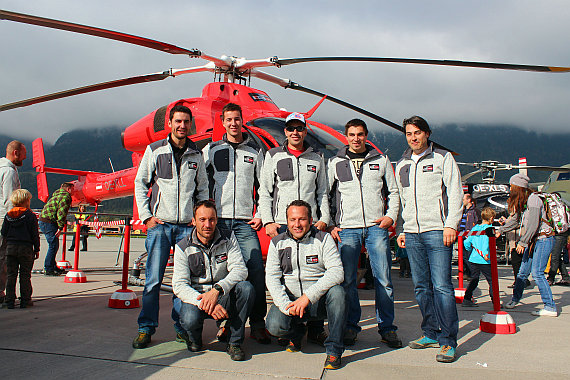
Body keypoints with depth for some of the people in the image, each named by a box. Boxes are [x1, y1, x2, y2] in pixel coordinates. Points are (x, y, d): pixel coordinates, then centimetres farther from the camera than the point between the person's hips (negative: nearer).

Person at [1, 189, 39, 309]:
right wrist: (37, 249, 3)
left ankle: (10, 301, 10)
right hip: (26, 249, -3)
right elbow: (35, 234, -5)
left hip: (10, 248, 3)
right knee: (25, 276, 4)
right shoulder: (30, 216, -6)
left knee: (11, 275, 9)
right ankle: (25, 301, 7)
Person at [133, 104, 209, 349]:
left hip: (187, 225, 2)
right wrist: (146, 216, -1)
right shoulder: (155, 150, 5)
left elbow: (202, 188, 16)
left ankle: (182, 327, 15)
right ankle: (146, 328, 11)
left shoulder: (196, 155, 11)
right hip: (159, 223, -1)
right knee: (153, 278, -1)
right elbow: (140, 183, 8)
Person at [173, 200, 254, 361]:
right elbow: (179, 285, -12)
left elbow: (240, 270, -14)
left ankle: (235, 343, -13)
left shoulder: (228, 239, -2)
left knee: (246, 288, -29)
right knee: (189, 319, -34)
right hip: (196, 297, -1)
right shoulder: (183, 247, -5)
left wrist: (217, 289, -32)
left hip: (224, 298, 1)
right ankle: (195, 339, 6)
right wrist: (204, 303, -29)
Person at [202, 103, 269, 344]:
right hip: (218, 221, 0)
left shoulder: (254, 152, 14)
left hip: (245, 223, 0)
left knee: (256, 272, -9)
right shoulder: (211, 150, 12)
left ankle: (257, 325, 1)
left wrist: (261, 215, 3)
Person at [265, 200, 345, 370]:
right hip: (290, 299, 1)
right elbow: (271, 277, -1)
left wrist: (308, 296, -26)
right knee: (274, 325, -26)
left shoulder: (324, 239, -3)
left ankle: (334, 349, -15)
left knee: (337, 291, -32)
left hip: (318, 300, -1)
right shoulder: (277, 243, 5)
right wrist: (286, 305, -18)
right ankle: (297, 333, 12)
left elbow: (336, 272, -16)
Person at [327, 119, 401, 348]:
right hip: (347, 229, 0)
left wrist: (391, 216, 1)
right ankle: (350, 327, 13)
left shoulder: (381, 160, 13)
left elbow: (393, 192, 17)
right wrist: (330, 224, 3)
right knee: (347, 280, -1)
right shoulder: (335, 163, 11)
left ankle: (387, 328, 12)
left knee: (383, 279, 0)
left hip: (377, 227, 1)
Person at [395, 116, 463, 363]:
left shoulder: (443, 158, 5)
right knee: (421, 286, 7)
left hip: (437, 231, -5)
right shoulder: (401, 164, 19)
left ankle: (448, 341, -2)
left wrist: (451, 224, -10)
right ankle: (431, 333, 18)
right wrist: (400, 230, 16)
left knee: (441, 286, -9)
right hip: (412, 233, 5)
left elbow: (455, 193, -1)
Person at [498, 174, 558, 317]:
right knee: (523, 272, 11)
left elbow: (533, 224, -21)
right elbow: (515, 220, 24)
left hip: (543, 239, -9)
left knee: (537, 273, -14)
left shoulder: (533, 199, -15)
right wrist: (501, 230, 21)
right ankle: (515, 299, 25)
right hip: (532, 240, 9)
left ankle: (550, 307, -9)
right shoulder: (521, 201, 13)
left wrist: (522, 242, -18)